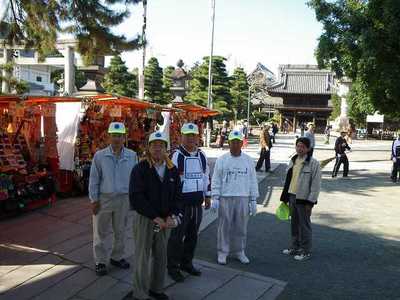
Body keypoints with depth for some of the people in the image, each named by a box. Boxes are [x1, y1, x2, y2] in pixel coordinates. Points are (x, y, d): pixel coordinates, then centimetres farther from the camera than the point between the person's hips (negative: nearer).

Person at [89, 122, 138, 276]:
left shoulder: (132, 156, -2)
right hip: (103, 198, -2)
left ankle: (117, 257, 34)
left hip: (123, 199, 2)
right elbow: (94, 179, -4)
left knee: (120, 231, 15)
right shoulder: (99, 155, -6)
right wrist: (94, 200, -6)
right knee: (100, 232, 9)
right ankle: (100, 262, 24)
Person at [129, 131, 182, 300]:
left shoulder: (172, 170, 6)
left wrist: (171, 216, -8)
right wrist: (155, 217, -17)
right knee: (143, 258, 3)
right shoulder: (140, 169, -8)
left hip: (165, 220, 4)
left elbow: (177, 196, 7)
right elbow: (136, 198, -15)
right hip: (144, 218, -4)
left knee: (161, 257, 13)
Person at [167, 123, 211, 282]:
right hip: (181, 202, -6)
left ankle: (187, 263, 32)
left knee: (192, 235, 16)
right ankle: (173, 267, 17)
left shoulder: (202, 155, 10)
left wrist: (207, 196, 16)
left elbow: (206, 176, 18)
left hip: (197, 202, 6)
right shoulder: (176, 155, -10)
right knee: (177, 236, 1)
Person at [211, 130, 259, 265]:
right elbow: (216, 180, 0)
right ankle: (222, 252, 18)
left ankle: (239, 251, 25)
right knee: (224, 226, 5)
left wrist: (253, 200, 3)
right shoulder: (222, 160, 0)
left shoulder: (248, 160, 5)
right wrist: (215, 198, -8)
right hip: (225, 198, -2)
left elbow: (253, 181, 7)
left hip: (243, 199, 2)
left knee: (241, 227, 10)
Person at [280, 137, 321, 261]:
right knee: (294, 223, 16)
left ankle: (306, 251, 16)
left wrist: (310, 202, -16)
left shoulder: (313, 163, -12)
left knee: (304, 225, 3)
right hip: (292, 197, 7)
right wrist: (285, 197, 15)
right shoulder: (293, 161, 11)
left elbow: (316, 184, -14)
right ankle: (295, 247, 31)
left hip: (303, 199, -7)